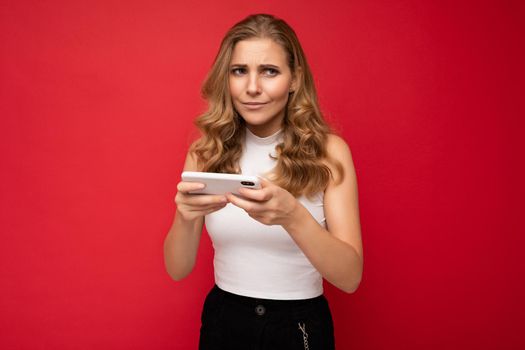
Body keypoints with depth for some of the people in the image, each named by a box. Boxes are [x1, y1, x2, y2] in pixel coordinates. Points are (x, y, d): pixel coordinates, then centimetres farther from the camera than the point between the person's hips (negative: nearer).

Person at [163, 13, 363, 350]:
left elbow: (350, 277, -17)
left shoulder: (328, 151, -13)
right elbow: (178, 270, -6)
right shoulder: (206, 151, -7)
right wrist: (186, 217, -27)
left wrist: (293, 217, -34)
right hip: (223, 321, 2)